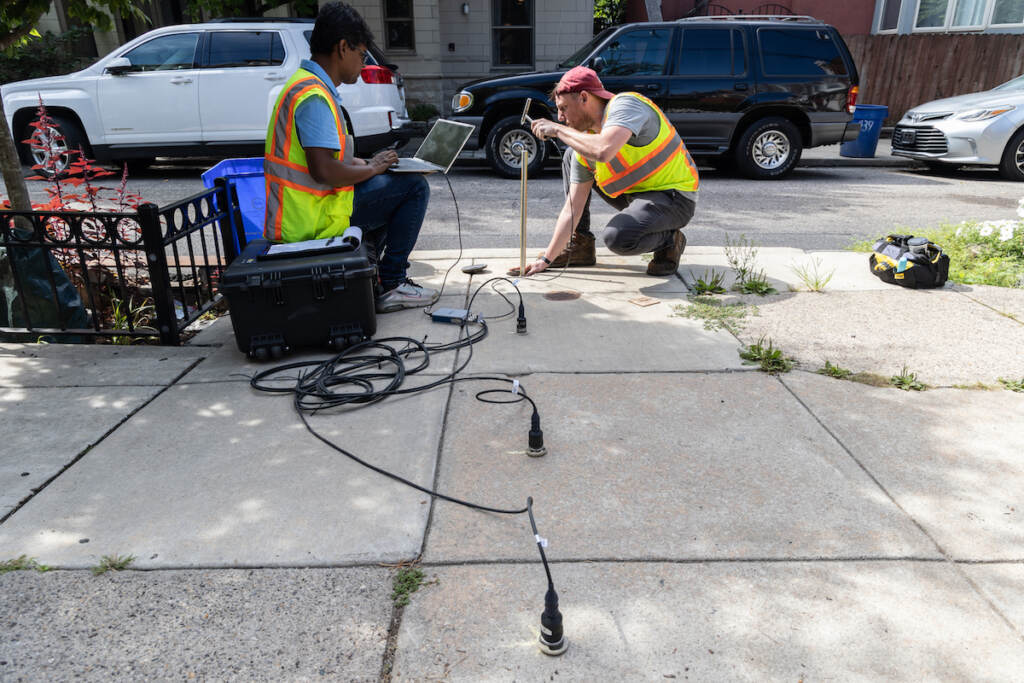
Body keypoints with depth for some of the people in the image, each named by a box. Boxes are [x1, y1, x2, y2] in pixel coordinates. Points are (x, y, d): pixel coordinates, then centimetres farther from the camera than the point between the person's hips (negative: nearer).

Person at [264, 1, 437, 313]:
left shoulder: (305, 83, 15)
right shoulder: (315, 96, -19)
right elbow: (323, 170, -27)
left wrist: (362, 164, 10)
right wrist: (371, 168, -11)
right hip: (314, 220, -10)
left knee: (387, 185, 28)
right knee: (414, 187, -7)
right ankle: (390, 285, -4)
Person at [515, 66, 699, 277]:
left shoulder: (626, 104, -19)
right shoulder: (584, 141, 1)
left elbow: (603, 151, -41)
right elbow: (572, 208, 0)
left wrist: (558, 129, -25)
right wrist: (547, 259, -5)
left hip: (674, 198, -8)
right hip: (633, 195, 8)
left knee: (617, 237, -36)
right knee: (570, 156, 8)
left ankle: (669, 240, -2)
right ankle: (580, 246, 12)